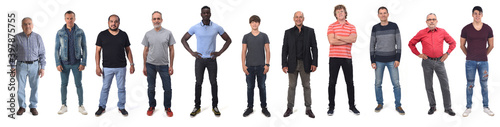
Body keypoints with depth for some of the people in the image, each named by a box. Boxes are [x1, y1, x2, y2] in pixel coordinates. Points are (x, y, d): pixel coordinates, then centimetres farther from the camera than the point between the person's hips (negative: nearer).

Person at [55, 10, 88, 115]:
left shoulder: (80, 32, -2)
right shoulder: (60, 33, -1)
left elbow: (84, 48, 0)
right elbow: (57, 49, 1)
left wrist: (83, 63, -7)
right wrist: (58, 63, -6)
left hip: (76, 63, -1)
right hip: (64, 63, 1)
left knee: (78, 84, 2)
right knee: (64, 84, 7)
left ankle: (81, 106, 11)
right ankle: (64, 106, 16)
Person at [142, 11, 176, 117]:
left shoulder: (168, 33, -1)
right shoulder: (148, 34, 3)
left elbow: (171, 50, 2)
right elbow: (145, 51, 8)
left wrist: (171, 66, -1)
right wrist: (144, 66, 6)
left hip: (164, 65, -1)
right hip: (150, 65, 1)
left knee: (167, 88, 0)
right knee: (151, 88, 10)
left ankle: (167, 107, 17)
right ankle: (152, 106, 26)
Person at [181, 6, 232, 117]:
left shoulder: (217, 27, -4)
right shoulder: (195, 27, -3)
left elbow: (228, 40, 6)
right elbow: (183, 39, 7)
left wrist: (219, 52, -4)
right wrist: (191, 52, -4)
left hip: (211, 59, 0)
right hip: (199, 59, 0)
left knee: (213, 82, 5)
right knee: (198, 83, 5)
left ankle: (215, 106, 16)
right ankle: (197, 106, 14)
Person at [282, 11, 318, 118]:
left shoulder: (310, 31, 4)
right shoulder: (288, 32, 6)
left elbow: (314, 48, 2)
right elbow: (285, 49, 4)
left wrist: (314, 63, -6)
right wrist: (284, 64, -4)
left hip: (305, 64, 0)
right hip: (292, 64, 0)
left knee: (306, 86, 5)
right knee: (291, 86, 6)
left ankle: (308, 109, 12)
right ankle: (290, 108, 13)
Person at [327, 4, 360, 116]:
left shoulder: (351, 27, 8)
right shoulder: (331, 26, 4)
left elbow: (353, 39, -11)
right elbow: (331, 41, -12)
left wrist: (338, 37, -10)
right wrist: (347, 40, -8)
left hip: (347, 57, 1)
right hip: (334, 57, -1)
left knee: (350, 82, 6)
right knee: (332, 82, 2)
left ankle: (352, 106, 16)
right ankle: (331, 106, 9)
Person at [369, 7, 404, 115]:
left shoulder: (394, 26, -2)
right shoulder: (375, 28, 0)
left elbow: (398, 43, -1)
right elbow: (372, 45, 3)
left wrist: (398, 59, -9)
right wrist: (372, 61, -2)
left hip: (392, 60, -1)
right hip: (379, 60, 1)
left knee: (396, 83, -3)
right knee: (378, 83, 3)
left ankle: (398, 105, 8)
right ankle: (380, 104, 18)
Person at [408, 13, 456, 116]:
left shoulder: (442, 32, 2)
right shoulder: (422, 33, -1)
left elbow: (452, 43, 14)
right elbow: (411, 43, 9)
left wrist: (447, 53, 5)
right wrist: (418, 54, 4)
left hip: (439, 61, 0)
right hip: (427, 62, 0)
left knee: (445, 85, -1)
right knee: (428, 86, 7)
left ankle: (448, 108, 8)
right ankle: (432, 106, 20)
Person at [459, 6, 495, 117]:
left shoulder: (488, 29, 2)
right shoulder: (466, 29, -3)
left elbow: (491, 45, 13)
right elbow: (462, 45, 8)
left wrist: (484, 55, 15)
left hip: (483, 62, 1)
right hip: (470, 62, -1)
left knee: (484, 85, 7)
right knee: (470, 85, 6)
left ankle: (485, 107, 19)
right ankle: (468, 107, 14)